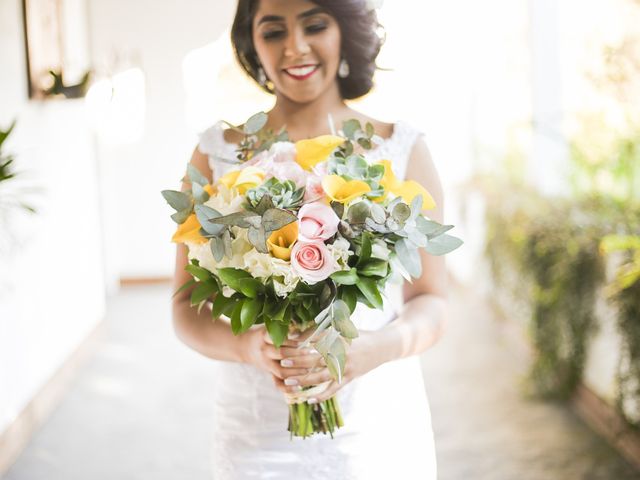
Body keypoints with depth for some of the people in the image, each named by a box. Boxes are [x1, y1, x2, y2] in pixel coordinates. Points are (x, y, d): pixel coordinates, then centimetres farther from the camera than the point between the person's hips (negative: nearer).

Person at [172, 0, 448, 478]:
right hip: (257, 436, 0)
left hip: (379, 427, 1)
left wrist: (374, 349, -21)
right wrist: (249, 346, -21)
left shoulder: (403, 148, -2)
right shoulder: (218, 152, -2)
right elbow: (187, 307, -1)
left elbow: (432, 305, -1)